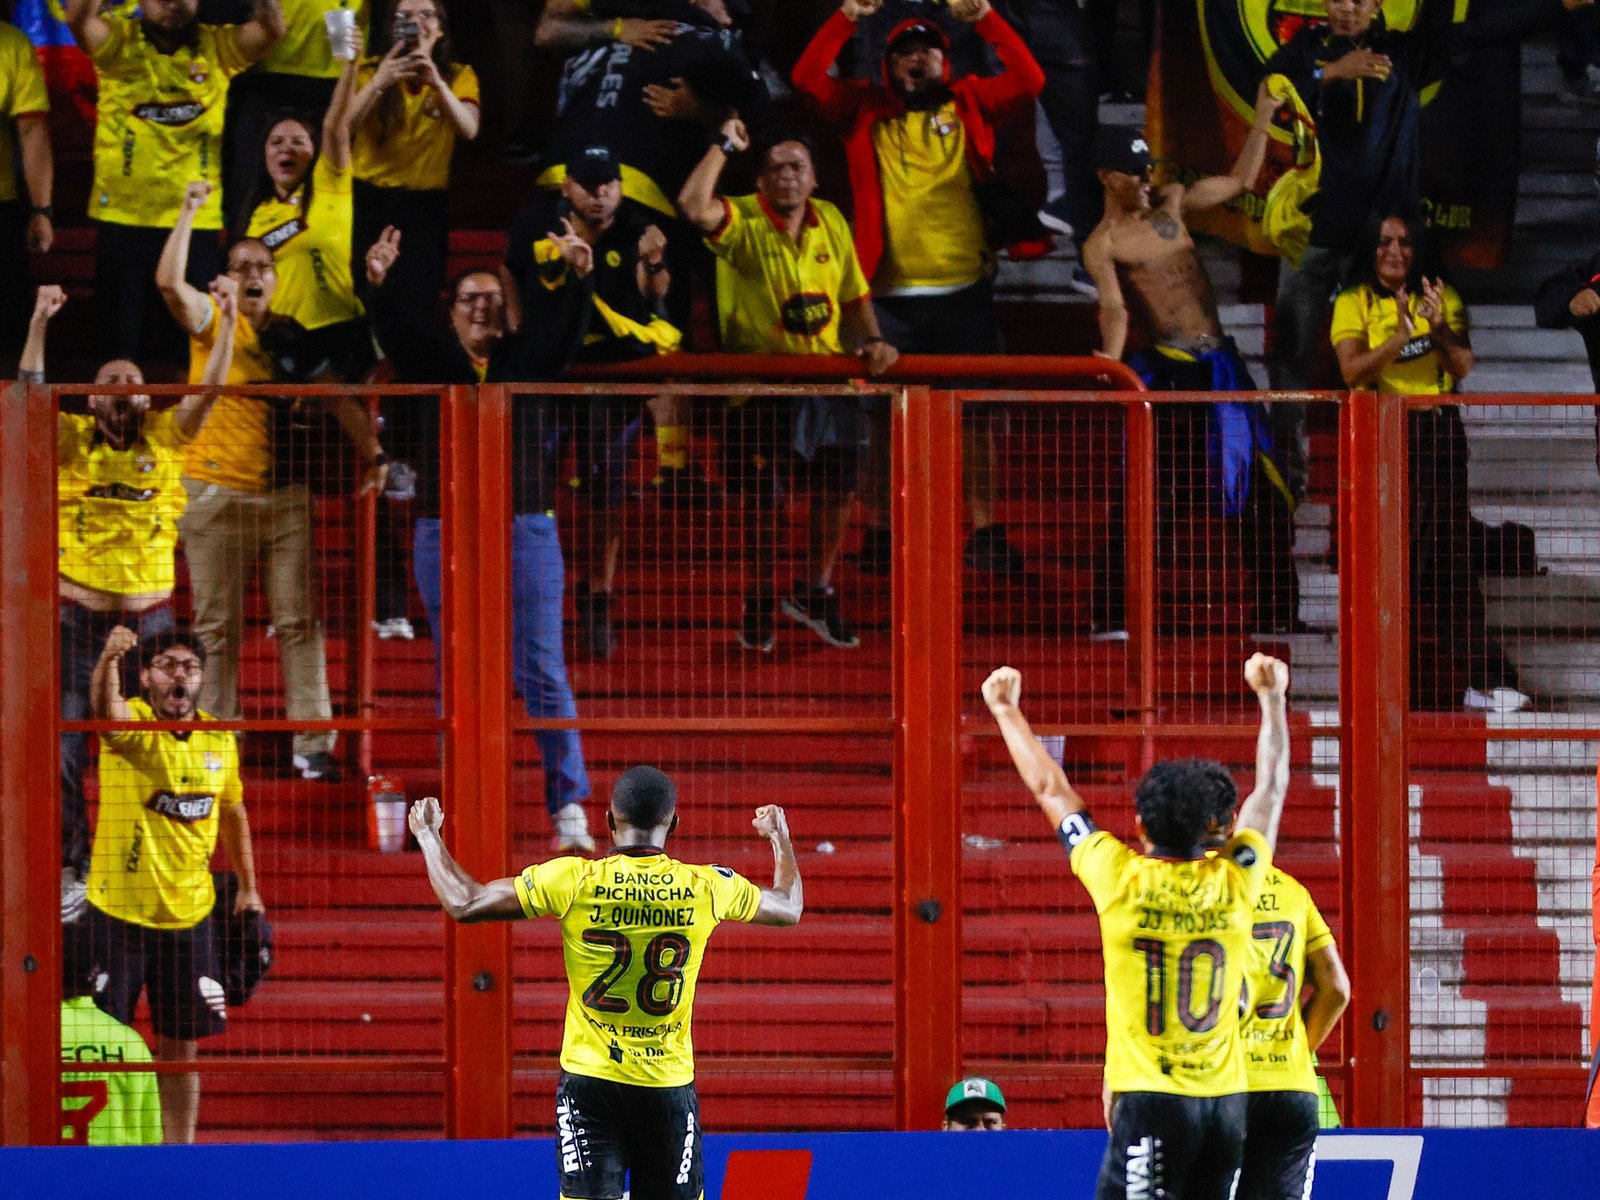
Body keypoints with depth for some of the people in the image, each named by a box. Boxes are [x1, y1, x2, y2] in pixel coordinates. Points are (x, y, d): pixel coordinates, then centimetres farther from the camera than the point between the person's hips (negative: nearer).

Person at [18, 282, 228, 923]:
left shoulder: (166, 437, 7)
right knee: (65, 751, -4)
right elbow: (31, 390, -10)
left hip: (148, 617, 1)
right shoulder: (72, 439, 3)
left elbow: (210, 388, -2)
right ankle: (72, 870, 5)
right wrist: (40, 321, -21)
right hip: (79, 618, -1)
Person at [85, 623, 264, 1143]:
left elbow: (233, 813, 20)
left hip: (190, 914, 4)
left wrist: (248, 886, 17)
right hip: (119, 911, -4)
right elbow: (105, 708, -34)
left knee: (181, 1047, 9)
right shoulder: (131, 724, -9)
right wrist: (109, 659, -54)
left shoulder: (219, 738, 6)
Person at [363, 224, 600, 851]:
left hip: (526, 532, 0)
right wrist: (377, 285, -29)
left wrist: (578, 278, -27)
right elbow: (394, 327, -9)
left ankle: (570, 811, -6)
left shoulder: (527, 359, 8)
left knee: (543, 671, -5)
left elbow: (563, 325, -7)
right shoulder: (430, 359, 7)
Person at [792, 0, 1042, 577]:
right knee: (886, 415, 3)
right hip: (891, 292, 0)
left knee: (975, 411, 2)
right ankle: (879, 531, 10)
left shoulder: (970, 105, 9)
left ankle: (983, 531, 6)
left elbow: (1028, 81, -4)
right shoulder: (865, 110, 8)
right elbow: (808, 77, -4)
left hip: (963, 291, 0)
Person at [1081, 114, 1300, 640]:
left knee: (1263, 489, 7)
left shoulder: (1171, 205, 14)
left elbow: (1240, 181, 23)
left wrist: (1262, 119, 19)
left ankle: (1277, 612, 15)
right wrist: (1110, 359, -40)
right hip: (1168, 370, -6)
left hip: (1221, 364, 6)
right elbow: (1114, 307, -21)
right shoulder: (1102, 246, -6)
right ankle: (1110, 615, -6)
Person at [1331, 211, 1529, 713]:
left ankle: (1481, 677, -10)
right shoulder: (1354, 304, 5)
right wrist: (1400, 336, -23)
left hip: (1437, 430, 1)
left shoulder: (1442, 297, 12)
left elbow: (1462, 367, 1)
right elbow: (1353, 371, -10)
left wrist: (1439, 328, -17)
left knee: (1450, 550, -7)